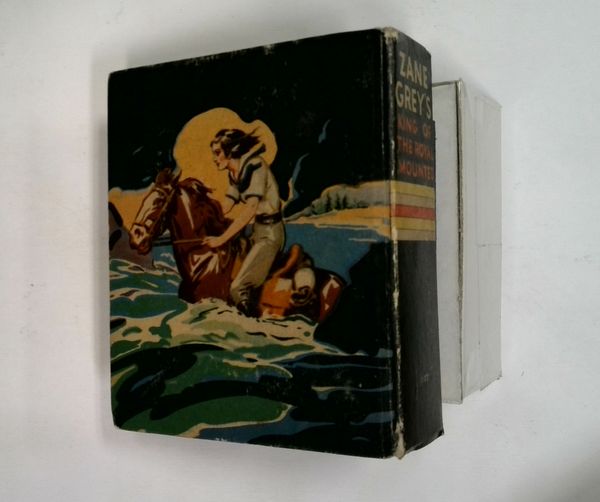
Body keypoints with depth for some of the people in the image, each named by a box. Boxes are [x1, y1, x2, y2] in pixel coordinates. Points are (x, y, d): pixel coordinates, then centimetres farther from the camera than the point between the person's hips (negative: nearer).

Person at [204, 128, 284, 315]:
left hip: (269, 232, -10)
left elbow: (250, 208, -27)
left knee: (238, 288, -14)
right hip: (258, 230, 10)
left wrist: (221, 239, -26)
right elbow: (225, 207, 8)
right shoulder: (234, 174, 7)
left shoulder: (255, 165, -19)